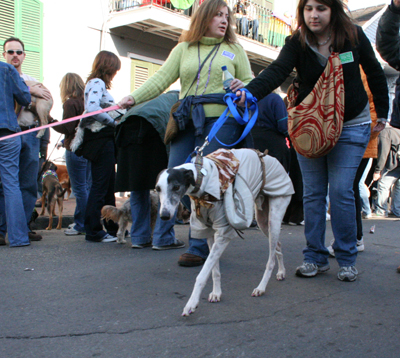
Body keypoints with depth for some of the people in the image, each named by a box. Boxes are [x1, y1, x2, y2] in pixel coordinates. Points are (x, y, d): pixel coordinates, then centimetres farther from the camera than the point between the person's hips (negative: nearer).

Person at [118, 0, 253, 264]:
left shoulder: (235, 49, 18)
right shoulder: (184, 49, 17)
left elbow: (250, 82, 16)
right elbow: (162, 79, 7)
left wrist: (243, 88, -9)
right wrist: (134, 98, -8)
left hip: (221, 121, -2)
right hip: (187, 122, 2)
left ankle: (200, 247, 1)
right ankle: (165, 233, 15)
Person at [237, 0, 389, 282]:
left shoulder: (354, 36, -6)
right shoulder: (297, 43, -7)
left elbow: (374, 73, 7)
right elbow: (277, 71, -26)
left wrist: (382, 112, 9)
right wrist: (250, 92, -45)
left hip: (351, 126, -1)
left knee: (341, 190, -9)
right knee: (313, 192, 1)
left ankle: (347, 259, 7)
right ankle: (316, 258, 12)